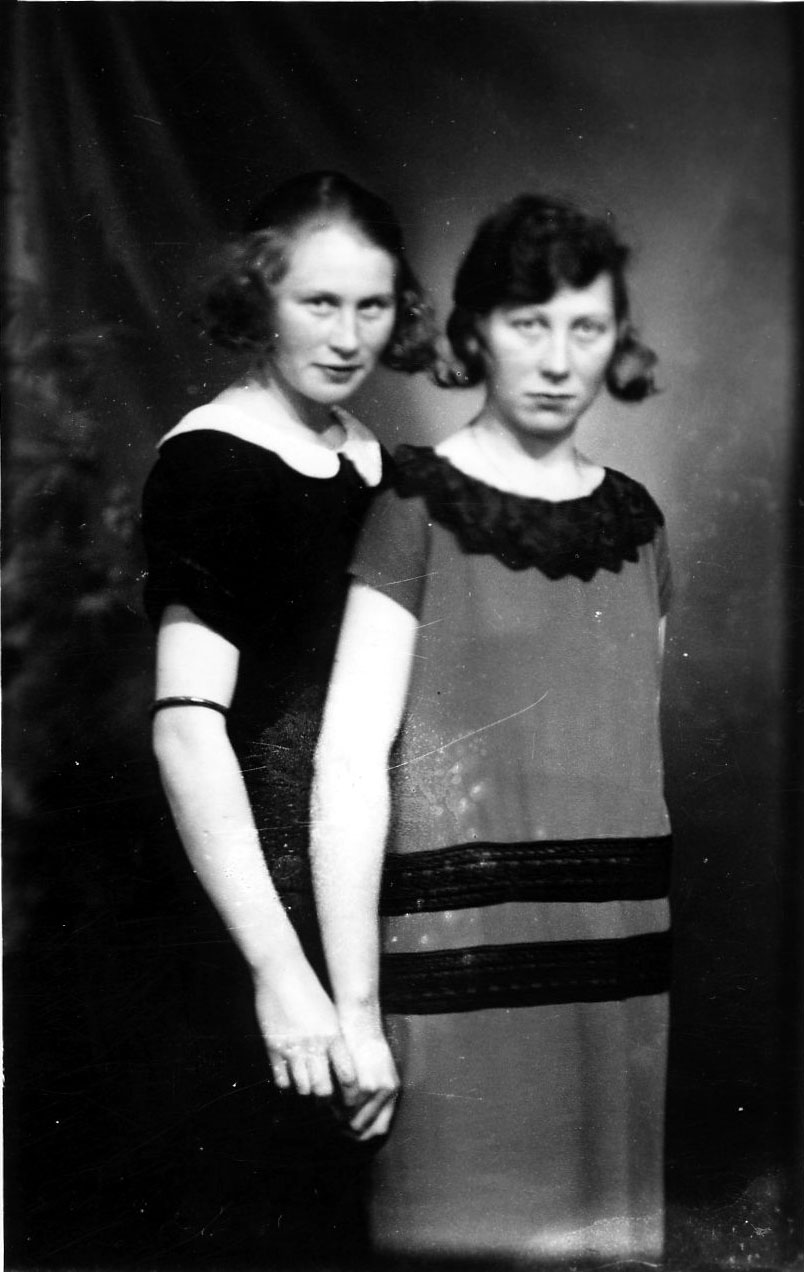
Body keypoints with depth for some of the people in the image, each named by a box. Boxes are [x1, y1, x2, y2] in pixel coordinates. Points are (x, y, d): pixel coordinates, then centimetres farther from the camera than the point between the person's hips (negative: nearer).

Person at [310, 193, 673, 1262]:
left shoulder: (636, 520, 10)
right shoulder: (420, 506, -6)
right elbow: (350, 760, -10)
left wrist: (669, 960, 12)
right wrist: (356, 1012, -12)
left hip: (626, 965, 5)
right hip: (465, 960, -5)